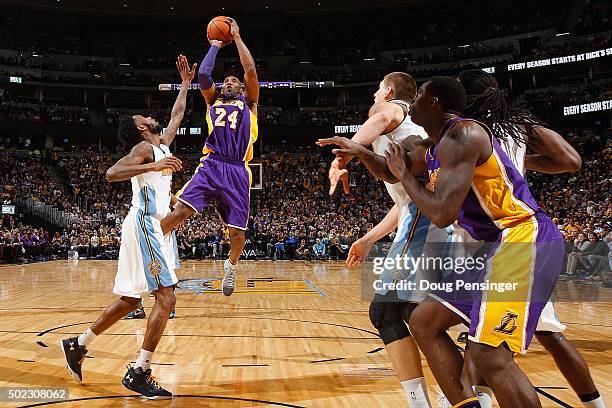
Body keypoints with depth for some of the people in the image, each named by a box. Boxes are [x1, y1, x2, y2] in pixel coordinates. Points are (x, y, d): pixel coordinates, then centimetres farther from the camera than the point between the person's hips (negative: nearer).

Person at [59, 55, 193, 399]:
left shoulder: (162, 145, 19)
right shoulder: (144, 148, -7)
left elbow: (177, 116, 34)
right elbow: (112, 173, -22)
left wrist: (186, 83, 36)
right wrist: (153, 166, -28)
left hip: (154, 227, 10)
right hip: (145, 226, -10)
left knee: (131, 299, 14)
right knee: (166, 297, -14)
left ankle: (78, 345, 26)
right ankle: (140, 373, -11)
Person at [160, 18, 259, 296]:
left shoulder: (248, 103, 17)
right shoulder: (213, 101, 22)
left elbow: (251, 70, 5)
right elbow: (203, 74, 6)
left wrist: (236, 37, 12)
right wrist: (215, 46, 18)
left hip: (237, 171, -1)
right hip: (211, 165, 1)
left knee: (237, 231, 2)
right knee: (179, 212, -19)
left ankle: (231, 266, 32)